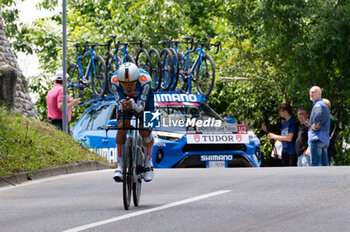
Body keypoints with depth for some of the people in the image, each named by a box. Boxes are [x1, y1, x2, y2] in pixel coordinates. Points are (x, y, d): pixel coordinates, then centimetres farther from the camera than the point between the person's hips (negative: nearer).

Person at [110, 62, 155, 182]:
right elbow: (119, 102, -30)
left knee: (145, 131, -13)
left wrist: (134, 106, -60)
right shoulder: (115, 80, -35)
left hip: (144, 98, -1)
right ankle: (120, 166, -10)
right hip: (124, 98, 1)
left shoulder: (145, 79, -40)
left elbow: (141, 106, -37)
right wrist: (122, 106, -54)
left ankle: (148, 163, 11)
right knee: (122, 127, -18)